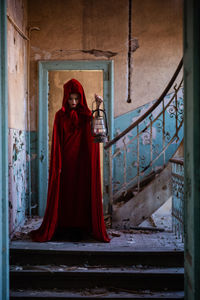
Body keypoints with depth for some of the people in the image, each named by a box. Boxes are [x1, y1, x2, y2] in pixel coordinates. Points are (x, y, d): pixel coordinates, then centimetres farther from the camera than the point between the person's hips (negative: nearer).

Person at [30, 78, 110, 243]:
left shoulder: (86, 115, 4)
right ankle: (62, 227, 10)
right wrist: (57, 164, -9)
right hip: (65, 160, -1)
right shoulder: (60, 115, 3)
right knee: (64, 193, 1)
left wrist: (98, 106, -35)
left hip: (82, 161, 1)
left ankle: (78, 228, 9)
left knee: (81, 192, 1)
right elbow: (57, 141, 0)